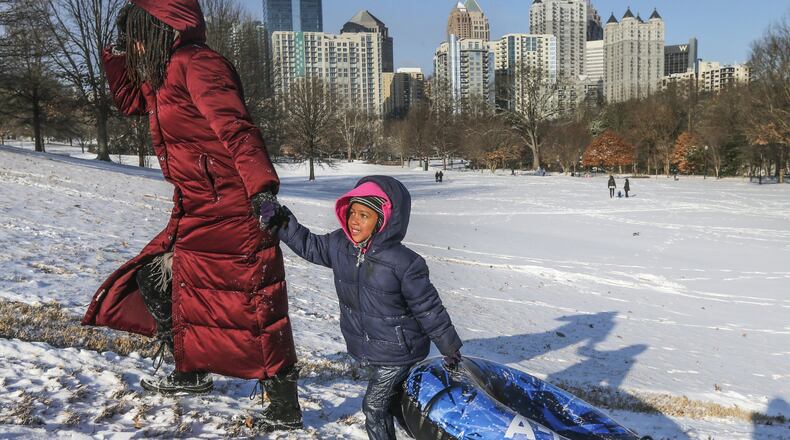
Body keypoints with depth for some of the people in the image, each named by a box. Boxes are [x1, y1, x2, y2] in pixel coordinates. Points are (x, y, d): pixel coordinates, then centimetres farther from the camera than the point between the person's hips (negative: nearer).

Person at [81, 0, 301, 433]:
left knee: (253, 303, -6)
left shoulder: (196, 64, -11)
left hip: (229, 209, -10)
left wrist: (262, 188, -33)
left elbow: (234, 128, -24)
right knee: (154, 280, 17)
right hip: (197, 211, 10)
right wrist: (117, 54, 26)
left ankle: (284, 407, 5)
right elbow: (130, 100, 37)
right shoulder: (165, 75, 19)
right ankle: (191, 372, 33)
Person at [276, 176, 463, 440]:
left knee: (374, 406, 0)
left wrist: (449, 346, -8)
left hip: (398, 351, -6)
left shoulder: (404, 263, -26)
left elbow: (427, 307, -17)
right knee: (394, 399, 24)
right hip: (366, 348, 7)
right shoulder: (339, 246, -9)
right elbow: (309, 246, 9)